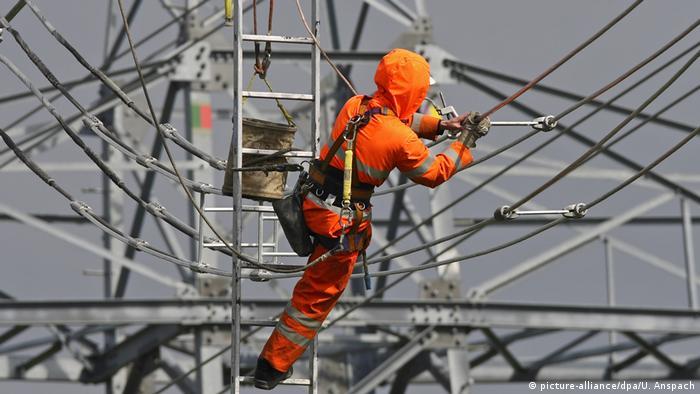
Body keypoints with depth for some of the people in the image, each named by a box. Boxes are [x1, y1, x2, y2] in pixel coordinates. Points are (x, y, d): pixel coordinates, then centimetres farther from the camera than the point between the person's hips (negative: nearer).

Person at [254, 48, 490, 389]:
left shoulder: (355, 105, -1)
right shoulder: (401, 139, -20)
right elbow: (434, 173, -4)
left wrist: (439, 124, 16)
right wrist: (465, 144, 9)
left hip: (314, 199, 7)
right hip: (339, 222, -7)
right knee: (316, 296, 6)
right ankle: (273, 367, 13)